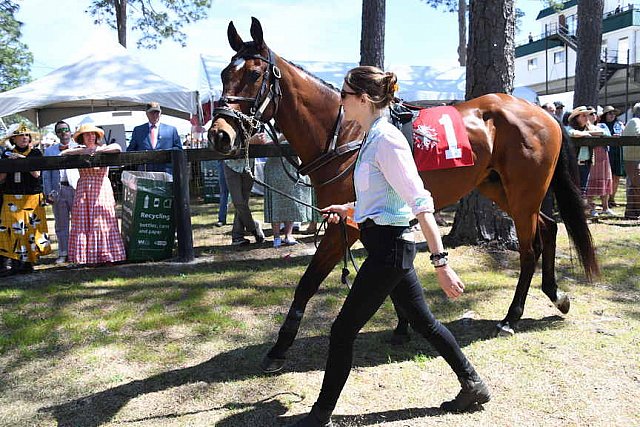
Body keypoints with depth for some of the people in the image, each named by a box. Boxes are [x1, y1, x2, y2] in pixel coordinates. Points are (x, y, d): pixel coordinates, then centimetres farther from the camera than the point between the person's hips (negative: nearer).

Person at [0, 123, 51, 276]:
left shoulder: (36, 153, 6)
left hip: (32, 197, -2)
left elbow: (36, 174, -5)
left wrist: (23, 160, -13)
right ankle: (13, 262, -3)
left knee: (31, 228, -5)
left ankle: (28, 262, 2)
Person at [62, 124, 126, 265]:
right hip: (84, 191, 2)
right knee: (85, 222, -2)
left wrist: (96, 150, -14)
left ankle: (106, 255, 2)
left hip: (102, 190, -2)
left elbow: (117, 148, -12)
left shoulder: (103, 149, 6)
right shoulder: (79, 151, 12)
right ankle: (90, 257, 1)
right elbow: (63, 154, -1)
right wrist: (82, 151, -8)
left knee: (103, 220, -3)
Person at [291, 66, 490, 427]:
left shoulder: (386, 140, -19)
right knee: (423, 320, 20)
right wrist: (348, 209, 17)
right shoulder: (374, 137, 11)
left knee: (344, 329, 1)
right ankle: (473, 384, 35)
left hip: (388, 246, -10)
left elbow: (420, 202, -23)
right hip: (390, 244, 10)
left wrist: (441, 263, -24)